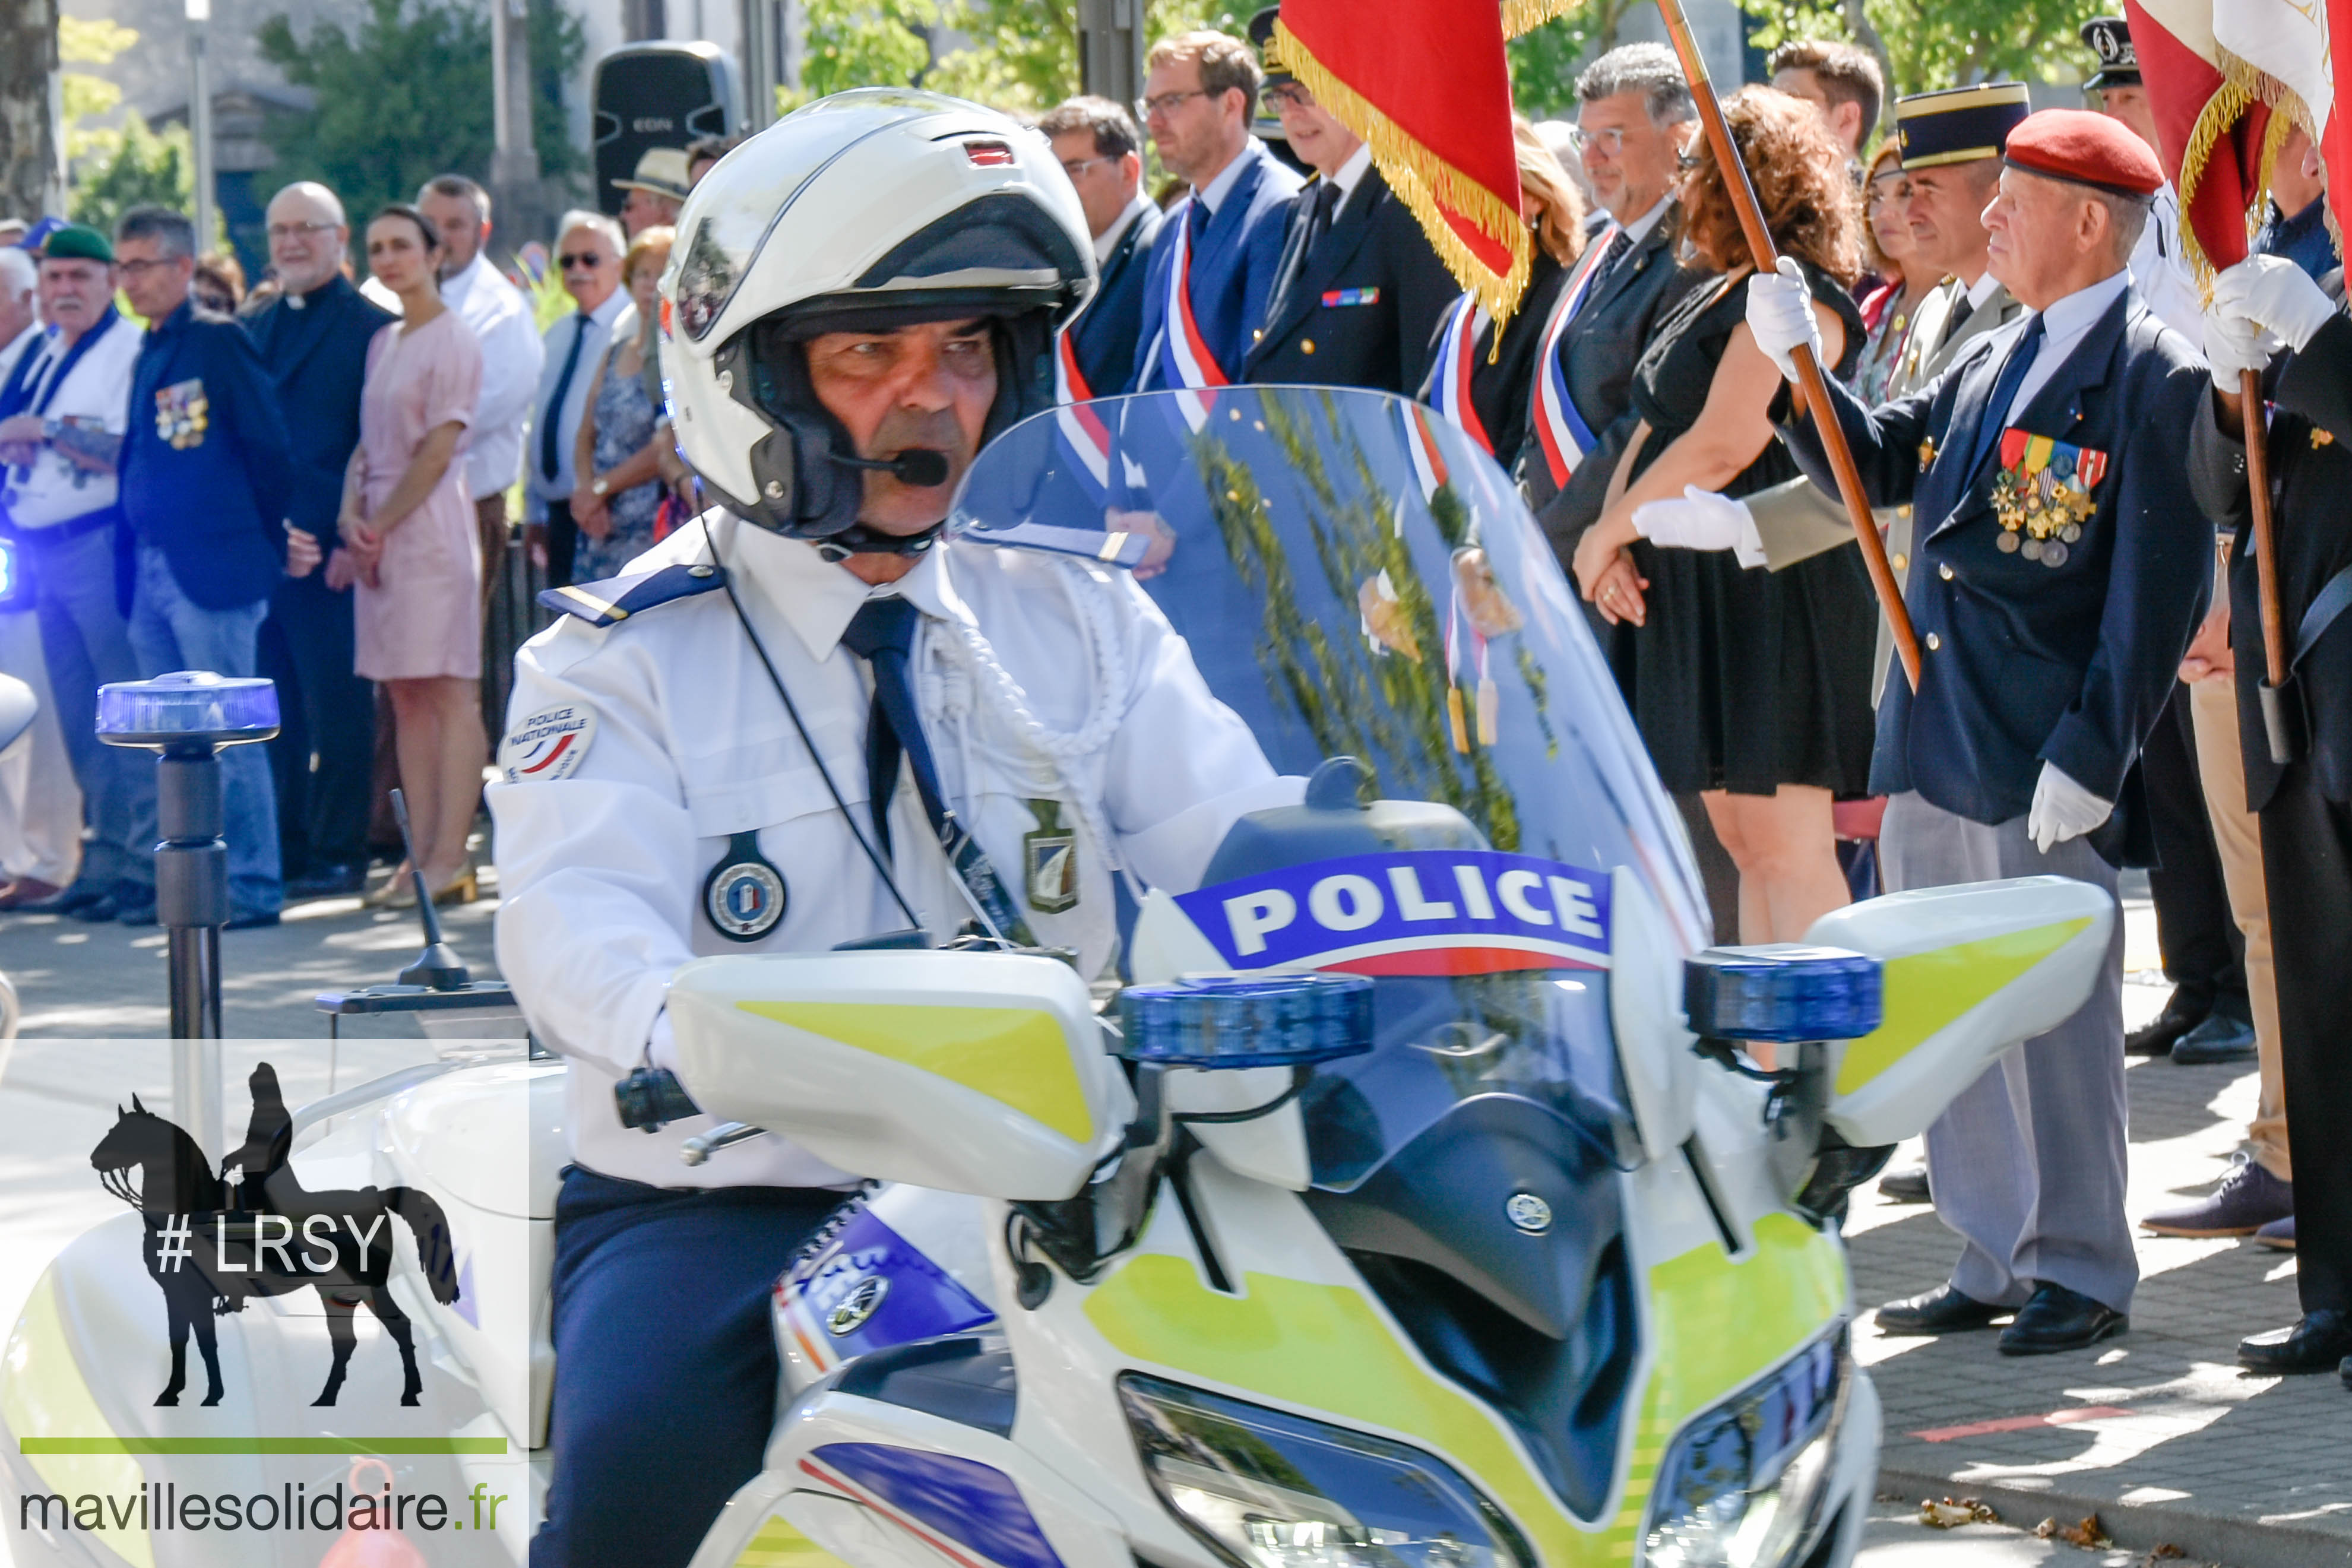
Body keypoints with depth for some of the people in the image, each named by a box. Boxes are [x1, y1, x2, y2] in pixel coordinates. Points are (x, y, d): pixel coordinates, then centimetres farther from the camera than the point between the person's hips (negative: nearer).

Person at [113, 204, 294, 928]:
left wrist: (264, 544, -5)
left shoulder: (220, 342, -7)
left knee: (229, 733, -6)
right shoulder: (149, 354, 16)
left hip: (213, 569, -8)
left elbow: (268, 448, -8)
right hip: (153, 570, 8)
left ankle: (253, 888, -2)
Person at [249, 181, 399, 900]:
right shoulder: (254, 330, 18)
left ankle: (337, 854, 3)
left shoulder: (371, 328, -1)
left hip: (328, 555, -6)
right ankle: (282, 848, 12)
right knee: (273, 712, 7)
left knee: (336, 707, -2)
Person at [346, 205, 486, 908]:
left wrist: (384, 524, -9)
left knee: (448, 690, -8)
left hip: (430, 525, -8)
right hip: (380, 528, 8)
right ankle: (424, 855, 7)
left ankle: (449, 859, -10)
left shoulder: (452, 341, -7)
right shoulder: (383, 343, 16)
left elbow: (438, 450, -11)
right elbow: (368, 442, 15)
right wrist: (353, 515, -2)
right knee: (405, 694, 6)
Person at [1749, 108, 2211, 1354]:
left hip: (2043, 758, -8)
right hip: (1935, 741, 8)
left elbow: (2156, 592, -14)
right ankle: (1995, 1261, 21)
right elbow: (1877, 466, 18)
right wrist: (1797, 361, 4)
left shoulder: (2157, 378, -10)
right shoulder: (1994, 363, 16)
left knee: (2050, 1014, -2)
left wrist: (2089, 756, -18)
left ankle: (2080, 1272, 8)